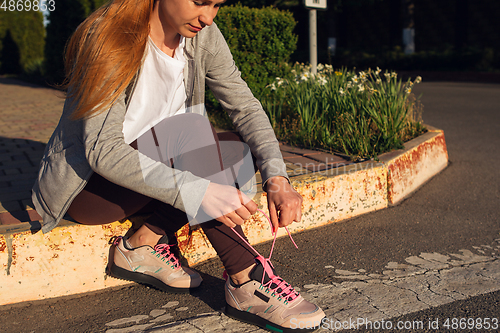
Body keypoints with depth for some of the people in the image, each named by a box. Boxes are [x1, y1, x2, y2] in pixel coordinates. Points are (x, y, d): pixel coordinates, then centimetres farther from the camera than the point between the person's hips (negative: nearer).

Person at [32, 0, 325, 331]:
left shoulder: (202, 36, -6)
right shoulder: (109, 39, -24)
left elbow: (246, 106, -9)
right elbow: (102, 149, -31)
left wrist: (277, 177, -26)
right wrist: (197, 191, -42)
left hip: (148, 167, 7)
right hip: (85, 184, -6)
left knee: (239, 149, -13)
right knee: (191, 130, -30)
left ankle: (145, 243, -12)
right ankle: (246, 280, -25)